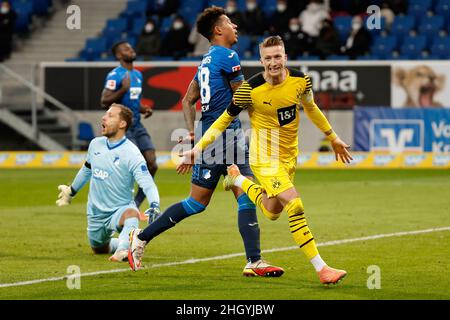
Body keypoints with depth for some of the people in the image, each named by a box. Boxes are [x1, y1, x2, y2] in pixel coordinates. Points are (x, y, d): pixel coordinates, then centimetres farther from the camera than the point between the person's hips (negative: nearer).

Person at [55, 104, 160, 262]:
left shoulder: (131, 153, -19)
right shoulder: (96, 144, 0)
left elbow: (147, 184, -27)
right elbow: (86, 170, 21)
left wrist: (154, 206, -46)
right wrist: (71, 191, 36)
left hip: (120, 210, -7)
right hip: (96, 213, 7)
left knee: (131, 213, -40)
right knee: (99, 249, 17)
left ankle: (122, 250, -57)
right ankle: (123, 242, 45)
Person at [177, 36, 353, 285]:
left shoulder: (300, 80, -7)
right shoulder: (250, 89, -19)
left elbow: (311, 108, 14)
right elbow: (224, 120, -7)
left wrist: (333, 138, 23)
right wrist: (197, 148, -12)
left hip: (289, 156, 6)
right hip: (265, 157, -6)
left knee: (272, 212, 21)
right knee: (295, 206, -22)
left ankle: (238, 179, 48)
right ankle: (321, 268, -18)